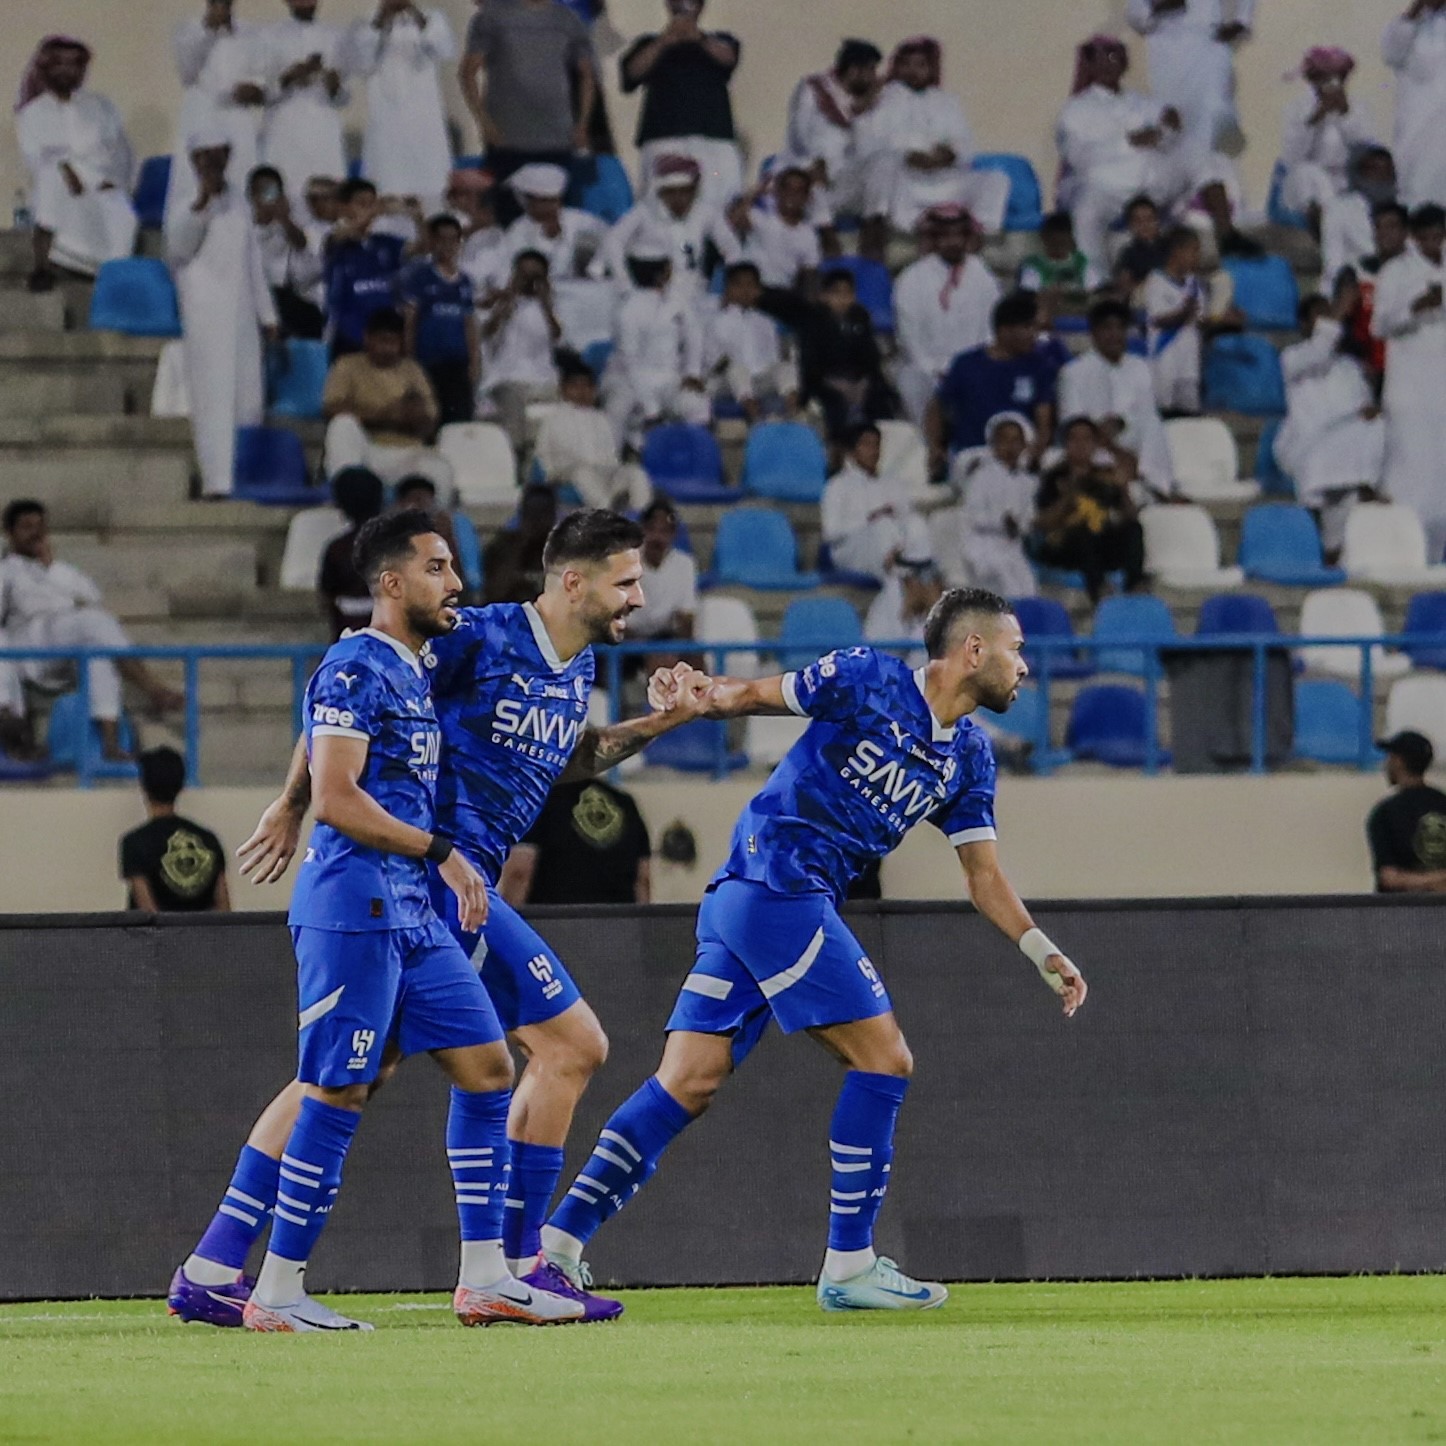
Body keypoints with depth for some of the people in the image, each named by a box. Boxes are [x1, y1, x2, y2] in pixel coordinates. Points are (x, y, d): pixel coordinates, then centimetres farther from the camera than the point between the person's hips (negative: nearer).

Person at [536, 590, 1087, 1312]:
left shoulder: (970, 756, 15)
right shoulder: (868, 679, -6)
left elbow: (983, 874, 17)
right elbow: (753, 694, 1)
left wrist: (1042, 951, 6)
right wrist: (692, 692, -16)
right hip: (776, 889, -8)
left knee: (688, 1084, 1)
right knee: (883, 1060, -8)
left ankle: (555, 1247, -2)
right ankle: (849, 1266, -3)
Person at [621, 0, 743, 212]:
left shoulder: (718, 42, 20)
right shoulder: (651, 45, 20)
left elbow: (728, 57, -3)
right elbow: (633, 70, 0)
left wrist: (699, 38, -24)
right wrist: (664, 42, -16)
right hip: (664, 140, -1)